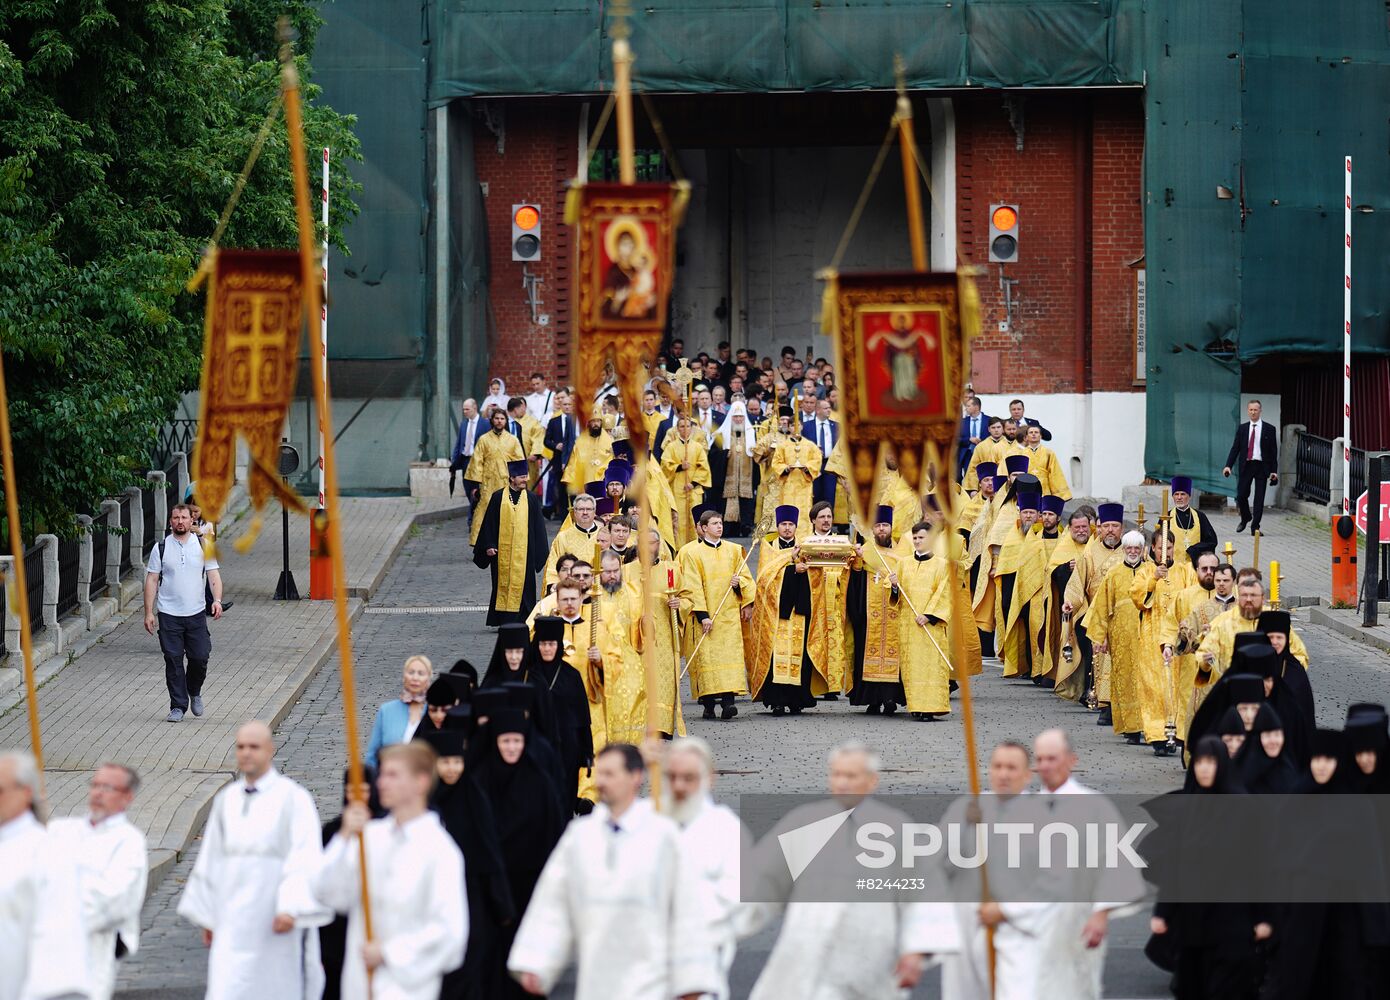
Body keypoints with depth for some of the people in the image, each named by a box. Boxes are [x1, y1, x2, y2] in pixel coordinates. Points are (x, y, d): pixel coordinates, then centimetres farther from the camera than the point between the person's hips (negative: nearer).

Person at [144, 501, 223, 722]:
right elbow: (152, 581, 4)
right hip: (169, 615, -1)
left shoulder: (203, 546, 5)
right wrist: (149, 613, -1)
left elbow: (213, 575, 2)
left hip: (196, 613, 1)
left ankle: (194, 692, 26)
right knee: (173, 661, -2)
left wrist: (217, 600, -15)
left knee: (200, 657, -2)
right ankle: (178, 706, 6)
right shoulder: (161, 548, 3)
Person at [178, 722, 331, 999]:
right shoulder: (225, 800, 10)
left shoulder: (293, 798, -6)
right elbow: (211, 860, 15)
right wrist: (206, 915, 15)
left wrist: (291, 907, -25)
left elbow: (305, 858, -14)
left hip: (277, 921, -4)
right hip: (233, 921, 4)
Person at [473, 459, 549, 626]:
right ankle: (501, 620, 9)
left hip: (524, 551, 1)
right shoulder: (498, 498, 2)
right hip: (503, 550, -1)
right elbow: (489, 523, 3)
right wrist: (489, 545, -5)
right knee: (503, 585, 3)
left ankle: (522, 621, 2)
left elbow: (538, 528, 7)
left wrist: (541, 553, 4)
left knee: (522, 585, -2)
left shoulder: (530, 500, 5)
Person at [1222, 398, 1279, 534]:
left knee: (1259, 498, -2)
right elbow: (1235, 448, 6)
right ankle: (1245, 518, 25)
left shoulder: (1269, 429, 2)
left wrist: (1274, 471, -3)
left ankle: (1255, 527, 5)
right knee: (1241, 495, -1)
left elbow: (1273, 451, 2)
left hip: (1261, 466, -1)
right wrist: (1228, 466, -7)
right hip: (1245, 465, 1)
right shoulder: (1242, 428, 7)